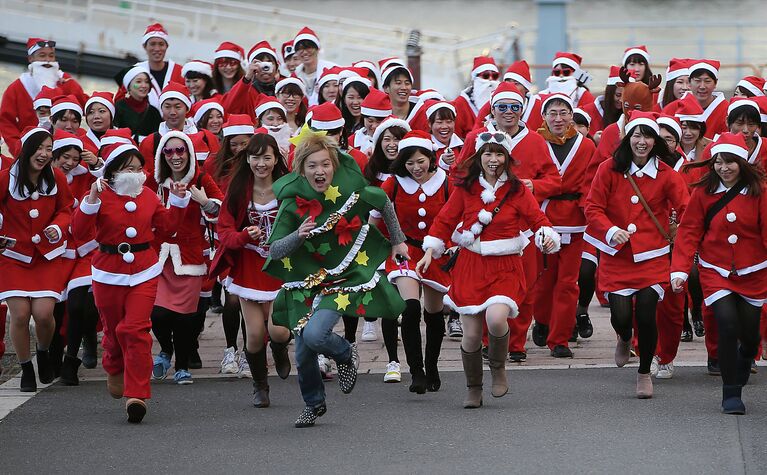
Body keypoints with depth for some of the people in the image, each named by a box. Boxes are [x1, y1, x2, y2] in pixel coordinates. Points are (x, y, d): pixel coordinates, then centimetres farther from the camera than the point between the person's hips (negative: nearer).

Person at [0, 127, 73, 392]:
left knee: (44, 313, -12)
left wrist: (57, 227, -12)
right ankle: (26, 369, 13)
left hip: (48, 257, 1)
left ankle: (43, 352, 22)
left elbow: (65, 209, 8)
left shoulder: (56, 178, -5)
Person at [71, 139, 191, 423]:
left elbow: (166, 227, 14)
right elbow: (80, 233, -16)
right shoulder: (101, 197, -7)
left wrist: (178, 200, 5)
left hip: (144, 272, 1)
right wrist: (91, 200, -25)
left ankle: (137, 395, -13)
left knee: (136, 329, -13)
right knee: (114, 329, 14)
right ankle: (115, 371, 47)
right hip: (109, 274, -1)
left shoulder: (148, 196, 6)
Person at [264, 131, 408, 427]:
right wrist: (298, 235, -32)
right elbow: (274, 251, -13)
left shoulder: (351, 191, -14)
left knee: (314, 335, -25)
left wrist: (398, 240, 19)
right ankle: (313, 404, 36)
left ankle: (345, 354, 11)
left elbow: (384, 203, 8)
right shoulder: (293, 202, -14)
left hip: (345, 278, -2)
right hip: (305, 281, 2)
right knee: (303, 353, 6)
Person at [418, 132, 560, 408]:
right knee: (471, 334, -2)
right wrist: (429, 253, 1)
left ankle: (498, 368, 3)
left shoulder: (517, 190, 1)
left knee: (496, 318, -27)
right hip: (471, 266, 2)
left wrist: (547, 238, -22)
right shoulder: (465, 188, 4)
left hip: (505, 268, -1)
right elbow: (444, 221, 9)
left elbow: (537, 219, -1)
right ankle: (474, 389, 21)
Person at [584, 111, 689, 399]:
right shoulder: (609, 170, -2)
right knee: (620, 315, -10)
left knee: (646, 312, -12)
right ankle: (624, 339, 32)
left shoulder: (665, 174, -1)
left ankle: (645, 373, 13)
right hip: (617, 257, 0)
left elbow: (686, 210, -4)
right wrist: (611, 231, -19)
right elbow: (593, 208, -1)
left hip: (652, 257, 0)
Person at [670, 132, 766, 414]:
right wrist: (680, 269, -12)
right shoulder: (703, 193, -4)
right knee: (727, 323, -17)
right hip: (715, 272, -1)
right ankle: (731, 394, -6)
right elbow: (688, 232, -4)